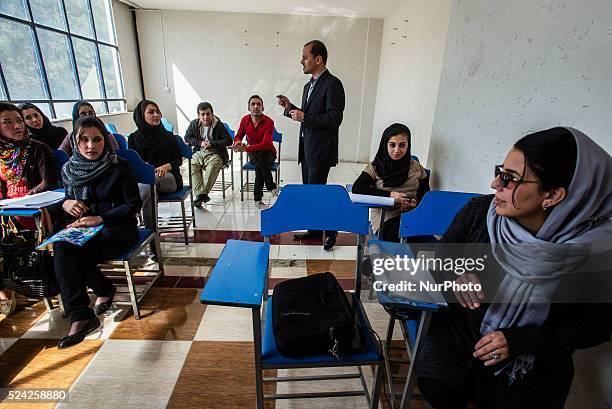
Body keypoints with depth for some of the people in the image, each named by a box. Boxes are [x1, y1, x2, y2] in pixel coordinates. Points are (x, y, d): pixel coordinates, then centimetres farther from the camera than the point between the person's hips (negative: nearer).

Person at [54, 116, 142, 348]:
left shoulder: (120, 167, -6)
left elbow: (134, 204, -9)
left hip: (118, 229, -4)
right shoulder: (69, 169, 11)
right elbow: (69, 200, 22)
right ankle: (104, 289, -7)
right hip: (81, 229, 5)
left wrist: (100, 218, -19)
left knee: (71, 254, -28)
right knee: (62, 249, -29)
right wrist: (66, 204, -3)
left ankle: (80, 317, -9)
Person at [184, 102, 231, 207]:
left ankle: (201, 194, -32)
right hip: (198, 153, 4)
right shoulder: (194, 124, 9)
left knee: (213, 166, -36)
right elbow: (187, 138, 12)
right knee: (191, 165, -27)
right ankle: (201, 194, -33)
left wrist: (212, 143, -14)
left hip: (215, 153, -3)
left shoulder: (219, 125, -2)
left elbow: (228, 141, -6)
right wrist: (200, 143, -6)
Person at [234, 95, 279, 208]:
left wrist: (245, 149, -33)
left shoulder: (269, 122, -17)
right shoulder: (245, 120, -2)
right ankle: (272, 187, -21)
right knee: (260, 160, -34)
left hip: (268, 153, -2)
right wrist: (238, 142, -18)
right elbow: (238, 136, 9)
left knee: (260, 161, -36)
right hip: (253, 154, 2)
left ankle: (258, 198, -27)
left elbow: (265, 144, -26)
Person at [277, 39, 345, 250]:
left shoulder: (332, 84, -11)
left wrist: (304, 117, -18)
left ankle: (330, 230, 15)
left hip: (321, 149, -9)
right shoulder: (309, 85, 16)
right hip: (306, 147, 9)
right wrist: (290, 107, 5)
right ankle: (314, 229, 27)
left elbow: (334, 118, -20)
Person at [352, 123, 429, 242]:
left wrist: (416, 203, -9)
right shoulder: (375, 167, 4)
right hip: (386, 217, -2)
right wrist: (390, 195, -14)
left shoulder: (417, 168, 12)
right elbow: (357, 188, -9)